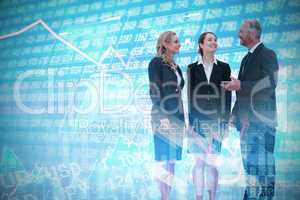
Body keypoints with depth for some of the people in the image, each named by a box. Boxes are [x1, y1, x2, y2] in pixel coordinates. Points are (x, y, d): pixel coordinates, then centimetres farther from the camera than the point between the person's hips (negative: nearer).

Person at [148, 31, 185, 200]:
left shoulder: (175, 66, 18)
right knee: (164, 160, -7)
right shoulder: (156, 63, -5)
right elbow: (155, 91, -12)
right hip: (164, 115, -8)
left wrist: (183, 119, 16)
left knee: (172, 159, 7)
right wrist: (162, 116, -19)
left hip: (177, 116, 8)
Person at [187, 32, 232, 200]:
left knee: (212, 161, -2)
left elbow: (227, 96, 5)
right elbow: (190, 96, 4)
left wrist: (224, 121, -3)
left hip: (216, 119, 0)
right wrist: (191, 122, -3)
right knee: (199, 161, 1)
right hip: (197, 119, 0)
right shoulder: (192, 68, 7)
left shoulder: (224, 67, 8)